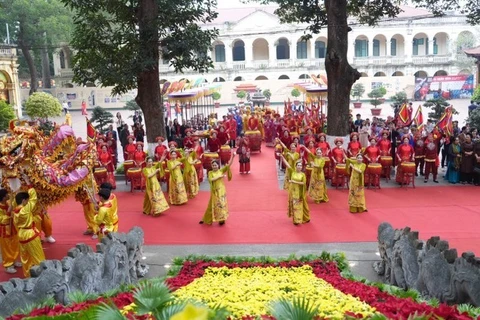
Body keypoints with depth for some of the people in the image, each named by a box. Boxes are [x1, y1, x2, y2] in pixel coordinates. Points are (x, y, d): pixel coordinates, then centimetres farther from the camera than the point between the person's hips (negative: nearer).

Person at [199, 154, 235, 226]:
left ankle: (222, 219, 15)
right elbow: (211, 179, -21)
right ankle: (206, 219, 21)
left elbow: (229, 165, -9)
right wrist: (219, 176, -22)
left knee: (221, 204, 4)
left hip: (221, 190, 0)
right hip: (214, 191, 0)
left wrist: (232, 156, -20)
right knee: (212, 205, 7)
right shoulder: (210, 172, -4)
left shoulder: (221, 170, -2)